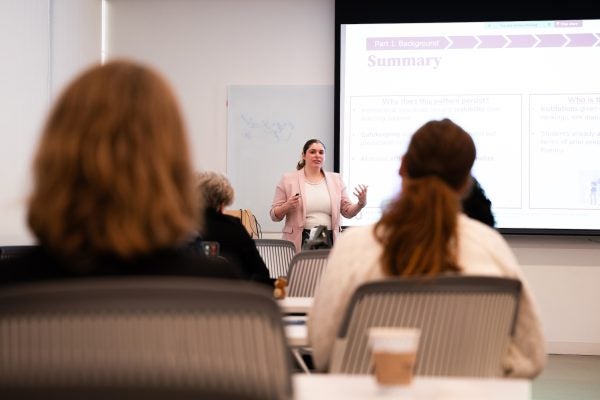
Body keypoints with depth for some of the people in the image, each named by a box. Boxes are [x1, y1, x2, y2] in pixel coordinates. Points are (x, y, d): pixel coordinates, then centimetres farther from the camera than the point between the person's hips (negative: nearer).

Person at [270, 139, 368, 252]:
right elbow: (274, 215, 5)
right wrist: (286, 207, -15)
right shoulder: (288, 180, 5)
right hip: (300, 242, -2)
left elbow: (347, 211, 13)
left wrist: (361, 204, -7)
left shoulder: (335, 179, 13)